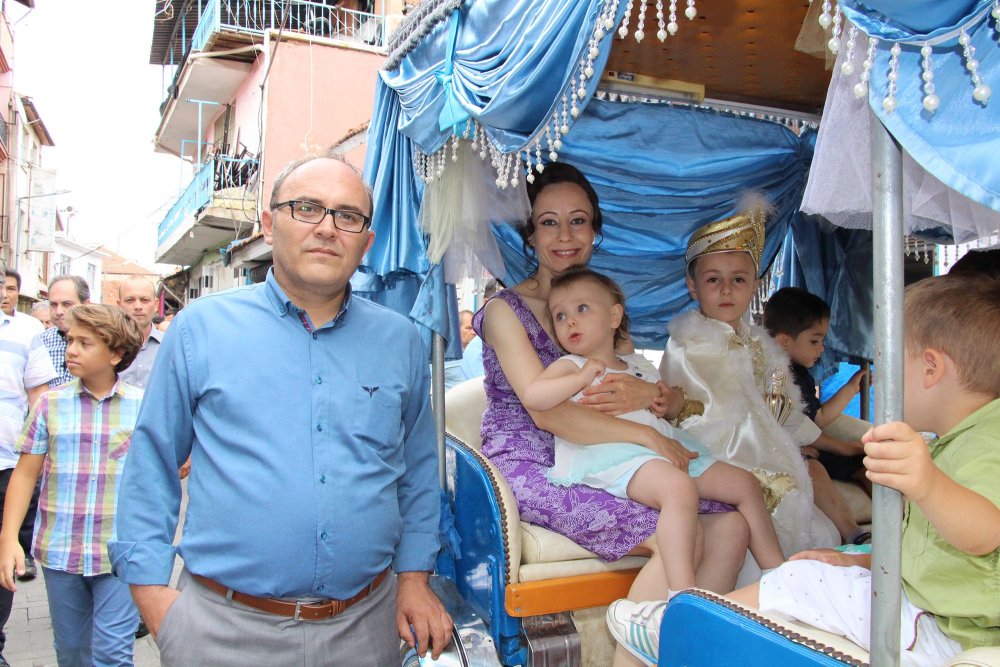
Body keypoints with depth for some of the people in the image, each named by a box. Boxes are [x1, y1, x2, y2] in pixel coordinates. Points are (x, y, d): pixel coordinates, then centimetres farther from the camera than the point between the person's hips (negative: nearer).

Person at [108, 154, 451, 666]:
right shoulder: (201, 327, -3)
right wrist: (150, 591, -3)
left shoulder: (400, 340, 4)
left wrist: (413, 576, 5)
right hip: (225, 626, -2)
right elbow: (151, 466, 1)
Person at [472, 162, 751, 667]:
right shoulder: (506, 309, -2)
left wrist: (648, 394, -12)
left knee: (730, 526, -14)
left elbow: (674, 404, 13)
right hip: (529, 470, -6)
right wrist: (646, 435, -19)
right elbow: (545, 412, -16)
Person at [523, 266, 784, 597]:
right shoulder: (570, 366, 6)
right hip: (613, 456, -8)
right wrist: (581, 378, -17)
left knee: (746, 484, 8)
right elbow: (532, 397, -15)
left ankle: (779, 571, 17)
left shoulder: (640, 368, 25)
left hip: (668, 449, 8)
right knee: (679, 487, -37)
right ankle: (681, 592, -39)